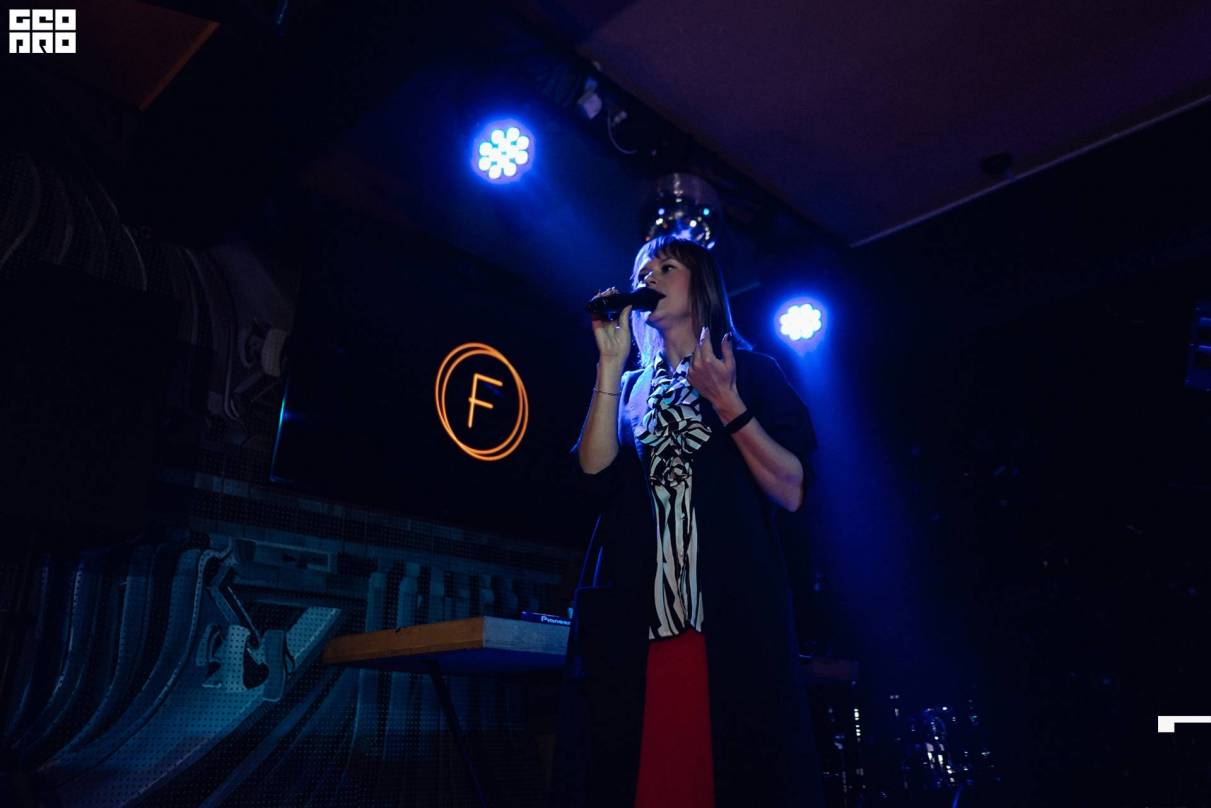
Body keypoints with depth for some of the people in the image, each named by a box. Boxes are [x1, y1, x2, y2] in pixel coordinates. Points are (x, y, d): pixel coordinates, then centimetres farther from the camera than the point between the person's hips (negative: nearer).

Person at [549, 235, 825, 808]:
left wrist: (727, 404, -12)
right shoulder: (630, 388, 19)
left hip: (733, 615, -2)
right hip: (633, 618, 3)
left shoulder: (750, 369, 10)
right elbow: (593, 480, 0)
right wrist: (610, 365, 0)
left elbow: (792, 493, -1)